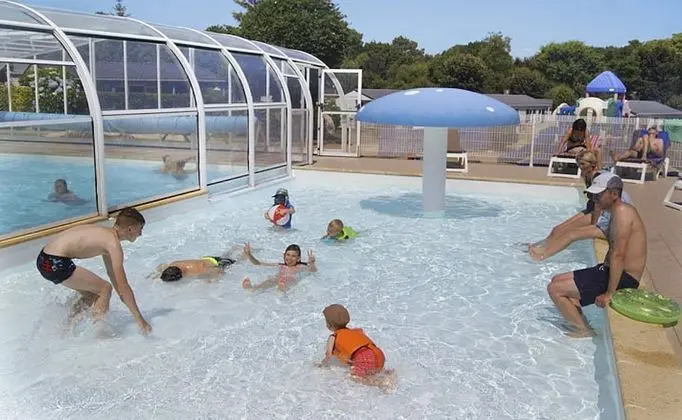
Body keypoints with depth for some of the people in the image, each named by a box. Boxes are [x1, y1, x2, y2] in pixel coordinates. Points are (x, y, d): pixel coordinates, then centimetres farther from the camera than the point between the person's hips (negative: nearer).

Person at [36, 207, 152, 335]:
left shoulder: (105, 234, 15)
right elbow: (123, 286, -15)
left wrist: (124, 298, 36)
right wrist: (140, 320, -12)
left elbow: (112, 273, 29)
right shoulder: (113, 243, -13)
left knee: (93, 293, 20)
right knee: (104, 289, -3)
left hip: (45, 259, 10)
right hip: (55, 264, -10)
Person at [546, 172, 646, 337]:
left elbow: (618, 256, -26)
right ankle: (581, 323, 16)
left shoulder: (622, 212, -20)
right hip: (608, 271, 11)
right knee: (557, 279, 16)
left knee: (554, 289, -11)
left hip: (623, 279, -11)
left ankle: (583, 331, -1)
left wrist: (609, 293, -26)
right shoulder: (618, 212, 13)